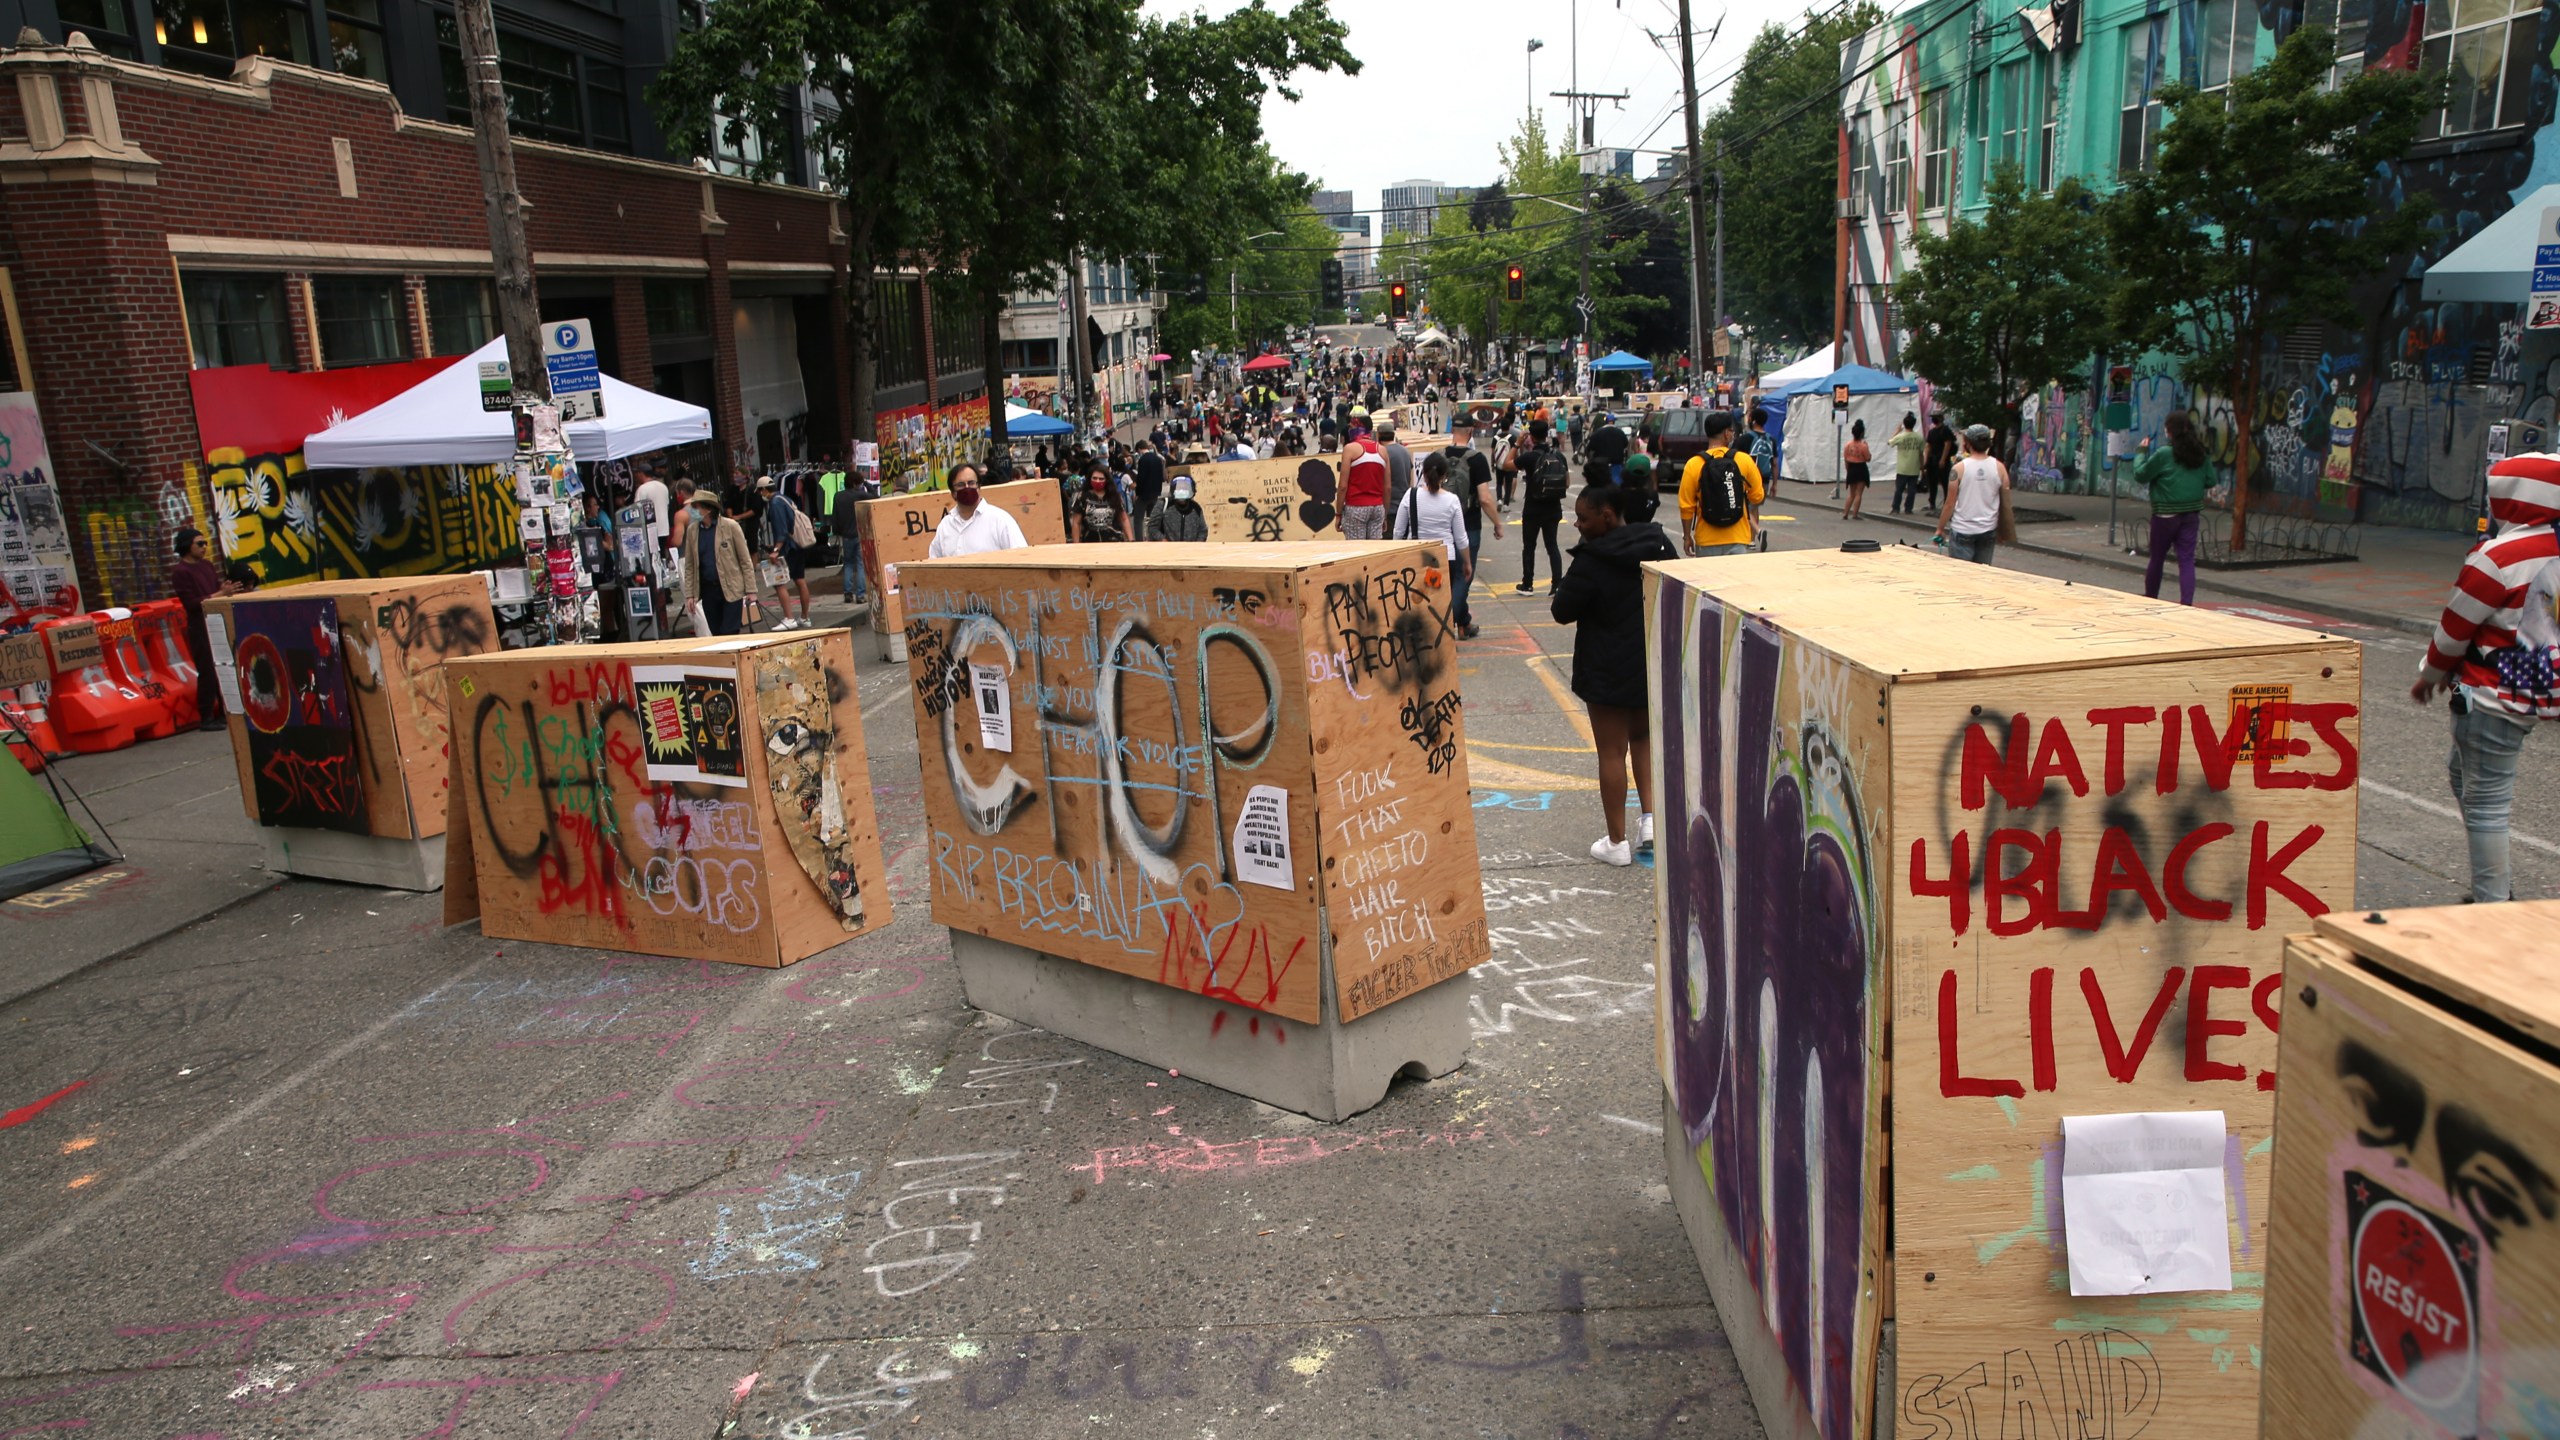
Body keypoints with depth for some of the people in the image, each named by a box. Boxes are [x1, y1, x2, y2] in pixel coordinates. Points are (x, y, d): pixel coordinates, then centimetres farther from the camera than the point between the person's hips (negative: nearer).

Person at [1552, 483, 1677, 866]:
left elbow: (1563, 612, -14)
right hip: (1656, 663, 6)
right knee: (1643, 736, 24)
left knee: (1612, 753, 5)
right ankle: (1650, 817, 14)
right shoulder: (1659, 544, 0)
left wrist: (1560, 596, 4)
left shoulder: (1592, 562, -22)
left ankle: (1617, 842, 12)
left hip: (1609, 672, -6)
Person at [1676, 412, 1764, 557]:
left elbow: (1686, 506, -3)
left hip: (1707, 541, 0)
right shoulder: (1744, 460, -5)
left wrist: (1687, 536, 7)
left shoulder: (1693, 465, -6)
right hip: (1738, 540, 0)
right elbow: (1757, 496, 4)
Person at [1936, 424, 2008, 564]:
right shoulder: (1999, 468, -2)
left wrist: (1940, 529, 3)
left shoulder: (1959, 468, -10)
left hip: (1962, 530, -3)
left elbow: (1950, 504, -8)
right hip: (1988, 530, 3)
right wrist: (2001, 531, 17)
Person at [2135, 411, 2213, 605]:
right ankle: (2187, 603, -8)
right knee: (2187, 559, 1)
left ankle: (2150, 598, 27)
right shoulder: (2202, 454, 1)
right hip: (2192, 514, 3)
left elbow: (2140, 475, -6)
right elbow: (2210, 481, 7)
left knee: (2157, 558, 12)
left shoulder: (2164, 455, -14)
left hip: (2166, 515, -3)